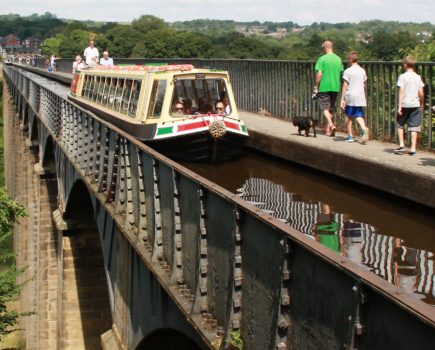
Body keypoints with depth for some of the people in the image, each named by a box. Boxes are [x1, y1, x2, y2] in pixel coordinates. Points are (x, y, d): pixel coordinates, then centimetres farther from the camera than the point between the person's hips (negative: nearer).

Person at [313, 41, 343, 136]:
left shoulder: (322, 59, -10)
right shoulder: (338, 59, 7)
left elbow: (319, 74, -14)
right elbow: (340, 73, 11)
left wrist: (316, 86, -7)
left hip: (324, 87, -5)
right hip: (335, 87, 5)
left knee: (324, 107, -1)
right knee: (331, 108, 14)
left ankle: (331, 124, -21)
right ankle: (329, 129, 21)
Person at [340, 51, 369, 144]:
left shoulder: (348, 71, -7)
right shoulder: (362, 71, 9)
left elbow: (345, 86, -10)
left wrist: (342, 99, -8)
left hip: (350, 97, -4)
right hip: (360, 97, 4)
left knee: (349, 117, 10)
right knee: (359, 116, 3)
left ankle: (350, 136, 13)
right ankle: (364, 129, -26)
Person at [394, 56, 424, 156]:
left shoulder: (402, 76, -6)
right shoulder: (418, 77, 4)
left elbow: (401, 92, -11)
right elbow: (421, 93, 3)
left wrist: (399, 106, -10)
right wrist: (421, 104, 17)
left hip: (405, 104, -2)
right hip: (415, 104, 2)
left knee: (400, 125, 15)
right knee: (414, 127, 3)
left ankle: (401, 145, 8)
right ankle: (413, 149, 1)